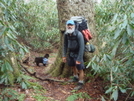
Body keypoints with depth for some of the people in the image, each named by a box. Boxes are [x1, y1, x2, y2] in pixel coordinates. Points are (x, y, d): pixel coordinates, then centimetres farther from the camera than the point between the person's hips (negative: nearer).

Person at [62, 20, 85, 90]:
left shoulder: (78, 34, -27)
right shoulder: (66, 34, -9)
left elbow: (82, 47, -25)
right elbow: (65, 45, 4)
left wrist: (79, 59, -25)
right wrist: (64, 55, 3)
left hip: (78, 53, -7)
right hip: (71, 52, 7)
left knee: (80, 69, -2)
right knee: (72, 66, 23)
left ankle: (80, 83, 15)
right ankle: (76, 78, 47)